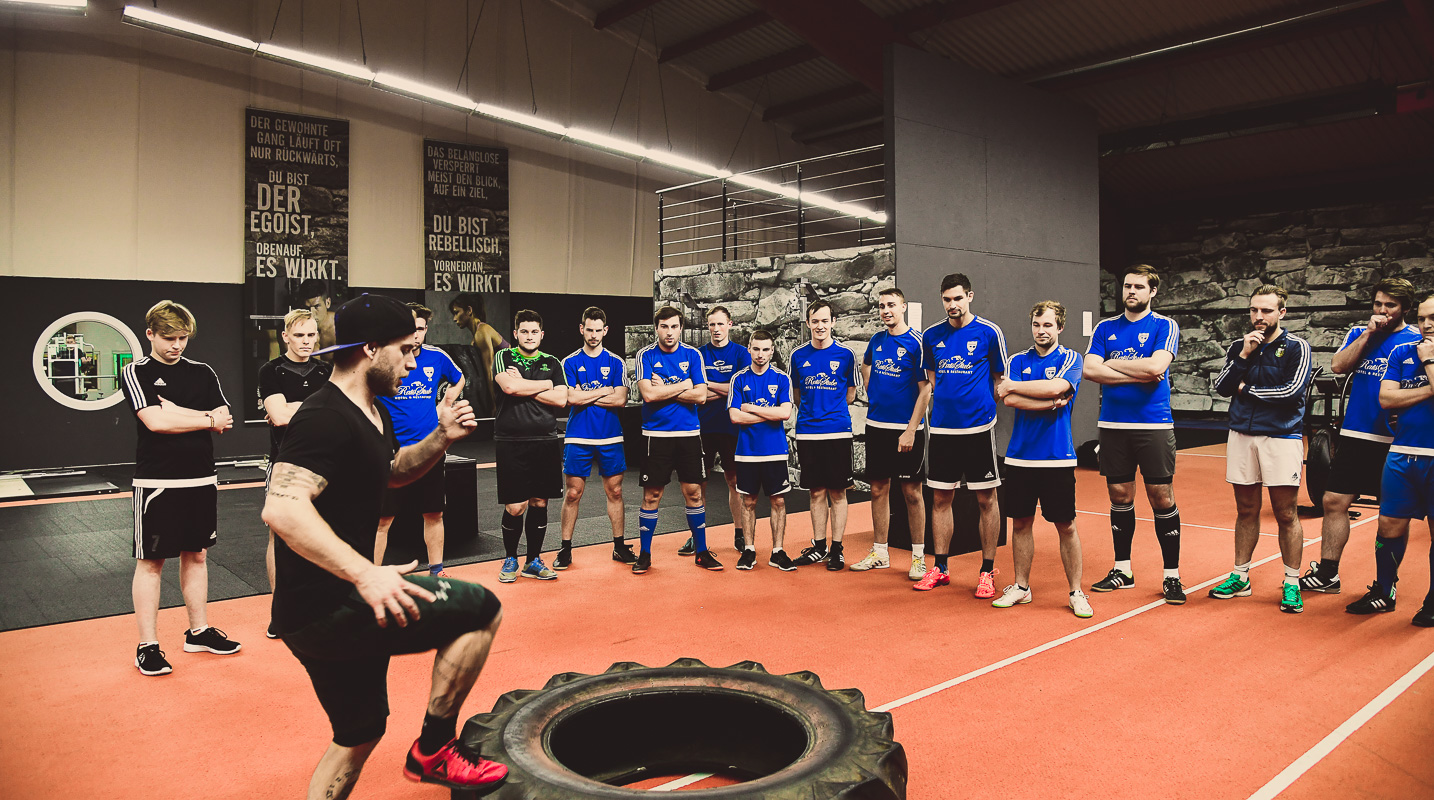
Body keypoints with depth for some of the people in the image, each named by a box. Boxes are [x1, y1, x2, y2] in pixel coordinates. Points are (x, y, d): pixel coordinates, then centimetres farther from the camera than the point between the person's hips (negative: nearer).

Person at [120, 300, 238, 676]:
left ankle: (199, 631, 25)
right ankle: (147, 645, 11)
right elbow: (155, 421, -18)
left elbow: (224, 419, -1)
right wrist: (206, 419, -9)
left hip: (201, 479, 4)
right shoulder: (136, 373, -4)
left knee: (196, 554, 13)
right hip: (156, 482, -4)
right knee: (150, 561, 2)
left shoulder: (203, 372, 8)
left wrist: (177, 412, -12)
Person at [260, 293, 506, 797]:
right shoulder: (326, 417, -19)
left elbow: (392, 473, 30)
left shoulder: (372, 414, 12)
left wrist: (441, 438, 11)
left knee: (360, 733, 22)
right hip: (323, 609, -10)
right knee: (480, 609, -10)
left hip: (332, 607, 10)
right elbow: (282, 509, -31)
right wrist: (365, 573, -37)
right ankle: (433, 749, 2)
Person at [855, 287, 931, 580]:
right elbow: (865, 366, 29)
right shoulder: (877, 340, 8)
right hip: (876, 425, 6)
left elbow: (925, 389, -13)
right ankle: (879, 553, 20)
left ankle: (918, 557, 10)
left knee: (912, 492, 1)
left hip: (906, 428, -5)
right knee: (878, 489, 10)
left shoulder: (916, 343, -10)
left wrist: (911, 430, -17)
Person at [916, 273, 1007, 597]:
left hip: (979, 427, -3)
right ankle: (940, 568, 19)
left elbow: (1001, 380, 5)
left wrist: (984, 407, 1)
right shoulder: (931, 336, 7)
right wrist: (945, 405, 10)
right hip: (942, 428, 3)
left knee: (986, 499, 2)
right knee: (941, 498, 8)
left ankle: (988, 571, 13)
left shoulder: (989, 333, -3)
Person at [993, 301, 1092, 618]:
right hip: (1019, 457, 3)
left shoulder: (1070, 358, 1)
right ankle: (1021, 586, 22)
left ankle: (1076, 592, 14)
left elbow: (1055, 387, -19)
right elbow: (1010, 400, -6)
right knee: (1020, 523, 8)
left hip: (1058, 458, -3)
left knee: (1066, 526, 3)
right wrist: (1051, 404, -13)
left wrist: (1013, 386, -8)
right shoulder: (1018, 361, 9)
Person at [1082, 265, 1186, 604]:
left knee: (1162, 498, -1)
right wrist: (1137, 376, -10)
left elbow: (1156, 366, -16)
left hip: (1154, 426, -3)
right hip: (1112, 425, 3)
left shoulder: (1164, 326, 1)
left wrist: (1111, 363, -5)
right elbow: (1089, 370, -4)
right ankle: (1122, 570, 21)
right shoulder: (1105, 328, 10)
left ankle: (1172, 575, 10)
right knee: (1120, 496, 9)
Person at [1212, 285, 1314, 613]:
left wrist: (1248, 389, -5)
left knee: (1286, 515, 1)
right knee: (1246, 511, 11)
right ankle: (1240, 577, 20)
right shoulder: (1239, 346, 10)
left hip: (1281, 437, -4)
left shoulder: (1296, 347, -2)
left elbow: (1293, 390, -14)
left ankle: (1291, 583, 11)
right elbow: (1222, 387, 2)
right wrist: (1244, 355, -8)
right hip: (1242, 436, 4)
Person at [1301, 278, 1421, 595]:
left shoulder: (1417, 340, -2)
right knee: (1334, 502, 4)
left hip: (1394, 441, -4)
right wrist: (1368, 333, -9)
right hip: (1355, 436, 4)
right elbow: (1338, 366, -4)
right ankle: (1327, 574, 14)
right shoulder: (1360, 333, 11)